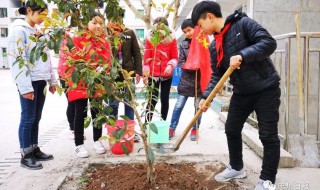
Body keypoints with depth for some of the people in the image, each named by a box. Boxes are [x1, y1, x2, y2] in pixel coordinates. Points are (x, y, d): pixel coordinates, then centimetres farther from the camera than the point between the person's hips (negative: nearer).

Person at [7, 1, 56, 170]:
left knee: (36, 118, 12)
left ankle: (35, 150, 22)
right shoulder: (19, 30, -8)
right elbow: (17, 60, -15)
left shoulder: (37, 32, 16)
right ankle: (25, 155, 9)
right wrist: (25, 87, -19)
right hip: (29, 82, -7)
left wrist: (51, 81, 16)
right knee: (28, 118, -2)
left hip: (40, 81, 7)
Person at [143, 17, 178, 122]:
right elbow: (146, 58, 0)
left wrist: (170, 65, -19)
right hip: (152, 75, -1)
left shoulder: (171, 38, -1)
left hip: (167, 75, 1)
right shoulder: (149, 38, 0)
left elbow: (175, 57, 2)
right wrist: (145, 74, -5)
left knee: (164, 99, 10)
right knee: (152, 100, -1)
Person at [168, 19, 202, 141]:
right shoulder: (183, 44, 3)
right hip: (186, 79, 1)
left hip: (201, 79, -1)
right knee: (178, 106, 3)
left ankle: (194, 129, 25)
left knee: (198, 106, 9)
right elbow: (181, 62, 0)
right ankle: (172, 128, 16)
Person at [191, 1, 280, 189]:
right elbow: (217, 75, 4)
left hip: (266, 89, -7)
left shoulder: (243, 23, -12)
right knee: (232, 130, 12)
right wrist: (206, 96, -9)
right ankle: (236, 167, 33)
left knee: (268, 135, -1)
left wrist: (242, 55, -31)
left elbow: (269, 43, -20)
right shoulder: (215, 46, 6)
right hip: (242, 92, 7)